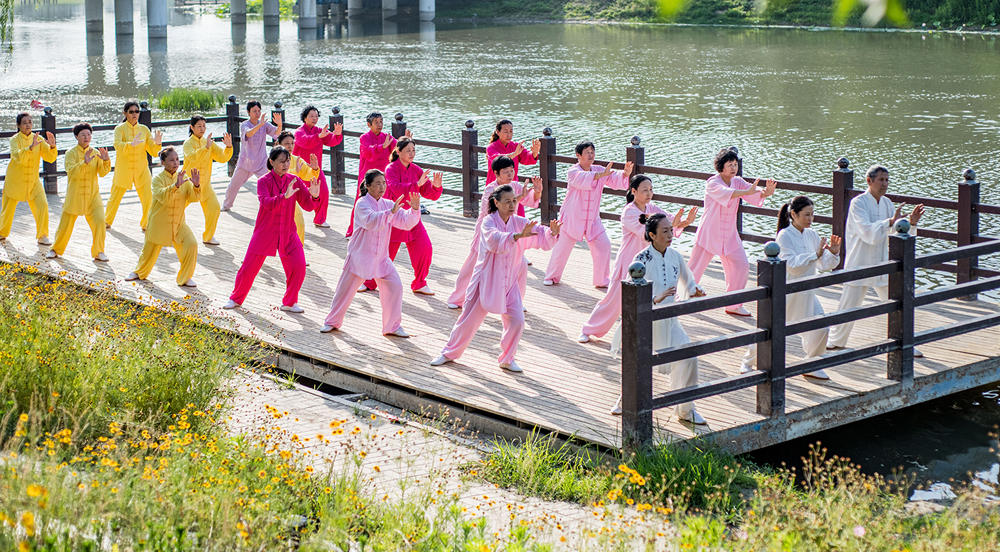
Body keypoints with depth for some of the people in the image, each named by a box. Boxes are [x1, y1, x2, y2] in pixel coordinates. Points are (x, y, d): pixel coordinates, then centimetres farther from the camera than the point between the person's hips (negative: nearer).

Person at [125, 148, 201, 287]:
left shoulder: (183, 177, 0)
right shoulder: (158, 179, -13)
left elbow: (193, 198, -8)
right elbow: (162, 197, -31)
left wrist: (196, 186, -27)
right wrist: (176, 185, -44)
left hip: (178, 222, 3)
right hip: (159, 222, -3)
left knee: (191, 244, -16)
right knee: (150, 249, 12)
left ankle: (185, 278, 1)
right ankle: (140, 272, 43)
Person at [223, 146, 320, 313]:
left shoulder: (295, 181, -1)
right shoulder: (264, 181, -9)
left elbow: (308, 206, -4)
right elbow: (267, 203, -26)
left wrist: (314, 196, -26)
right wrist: (284, 196, -43)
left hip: (288, 234, 2)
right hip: (265, 233, -2)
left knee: (298, 266, -11)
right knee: (249, 267, 2)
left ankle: (290, 303, 9)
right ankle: (236, 299, 27)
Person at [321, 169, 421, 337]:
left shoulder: (388, 204, 4)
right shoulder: (362, 204, -12)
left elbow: (405, 222, -2)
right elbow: (371, 221, -31)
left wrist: (414, 209, -20)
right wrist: (391, 212, -42)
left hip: (381, 257, 4)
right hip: (360, 255, -4)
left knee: (395, 287, -7)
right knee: (346, 289, 6)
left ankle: (393, 326, 6)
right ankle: (332, 322, 27)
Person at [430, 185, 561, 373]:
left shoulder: (519, 223, -1)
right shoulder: (489, 221, -13)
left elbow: (542, 238, -5)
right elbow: (495, 240, -34)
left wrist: (552, 232, -29)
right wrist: (518, 236, -51)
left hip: (509, 283, 3)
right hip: (486, 280, -3)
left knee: (516, 321, -6)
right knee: (469, 319, 5)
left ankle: (507, 359, 14)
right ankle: (449, 353, 26)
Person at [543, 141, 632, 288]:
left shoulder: (599, 171, 1)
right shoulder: (573, 172, -14)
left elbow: (615, 180, -11)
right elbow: (583, 179, -36)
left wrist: (625, 174, -33)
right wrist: (601, 175, -48)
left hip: (592, 219, 4)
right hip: (572, 218, -4)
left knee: (604, 246, -3)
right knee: (562, 247, 1)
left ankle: (602, 280, 11)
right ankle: (552, 276, 23)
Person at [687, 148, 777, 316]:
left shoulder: (738, 182, 3)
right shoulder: (712, 183, -15)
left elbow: (756, 196, -11)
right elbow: (725, 193, -37)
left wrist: (766, 192, -34)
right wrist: (746, 192, -52)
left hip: (730, 235, 5)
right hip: (709, 233, -5)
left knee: (741, 266, -2)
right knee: (695, 267, 0)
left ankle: (733, 305, 13)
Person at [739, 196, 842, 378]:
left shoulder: (811, 235, 3)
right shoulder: (784, 236, -15)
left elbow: (824, 265, 6)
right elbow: (793, 265, -24)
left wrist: (833, 253, -12)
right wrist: (815, 254, -28)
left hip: (806, 293, 6)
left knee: (820, 329, 0)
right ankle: (748, 360, 28)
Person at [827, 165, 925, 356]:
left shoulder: (886, 203, 6)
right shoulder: (858, 203, -14)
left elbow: (898, 232, 6)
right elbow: (868, 233, -25)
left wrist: (911, 223, -12)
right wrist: (890, 221, -34)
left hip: (881, 264, 6)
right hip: (859, 263, -5)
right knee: (849, 305, 1)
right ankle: (836, 341, 21)